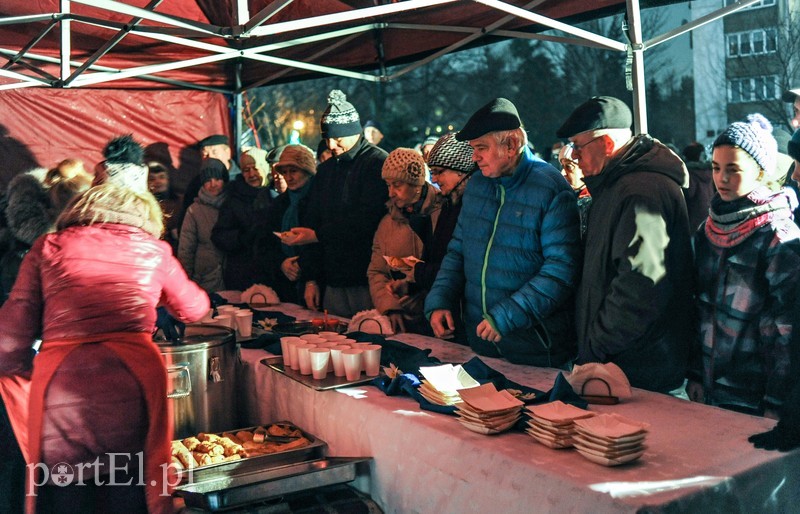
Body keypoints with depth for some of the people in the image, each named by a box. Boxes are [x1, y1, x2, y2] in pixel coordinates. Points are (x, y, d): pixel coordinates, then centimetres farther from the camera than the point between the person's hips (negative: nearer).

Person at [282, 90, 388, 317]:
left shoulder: (379, 163, -7)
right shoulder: (325, 170, 16)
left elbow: (367, 221, -17)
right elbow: (313, 223, 17)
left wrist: (317, 236, -14)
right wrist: (311, 279, 11)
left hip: (368, 282, -6)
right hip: (334, 283, 6)